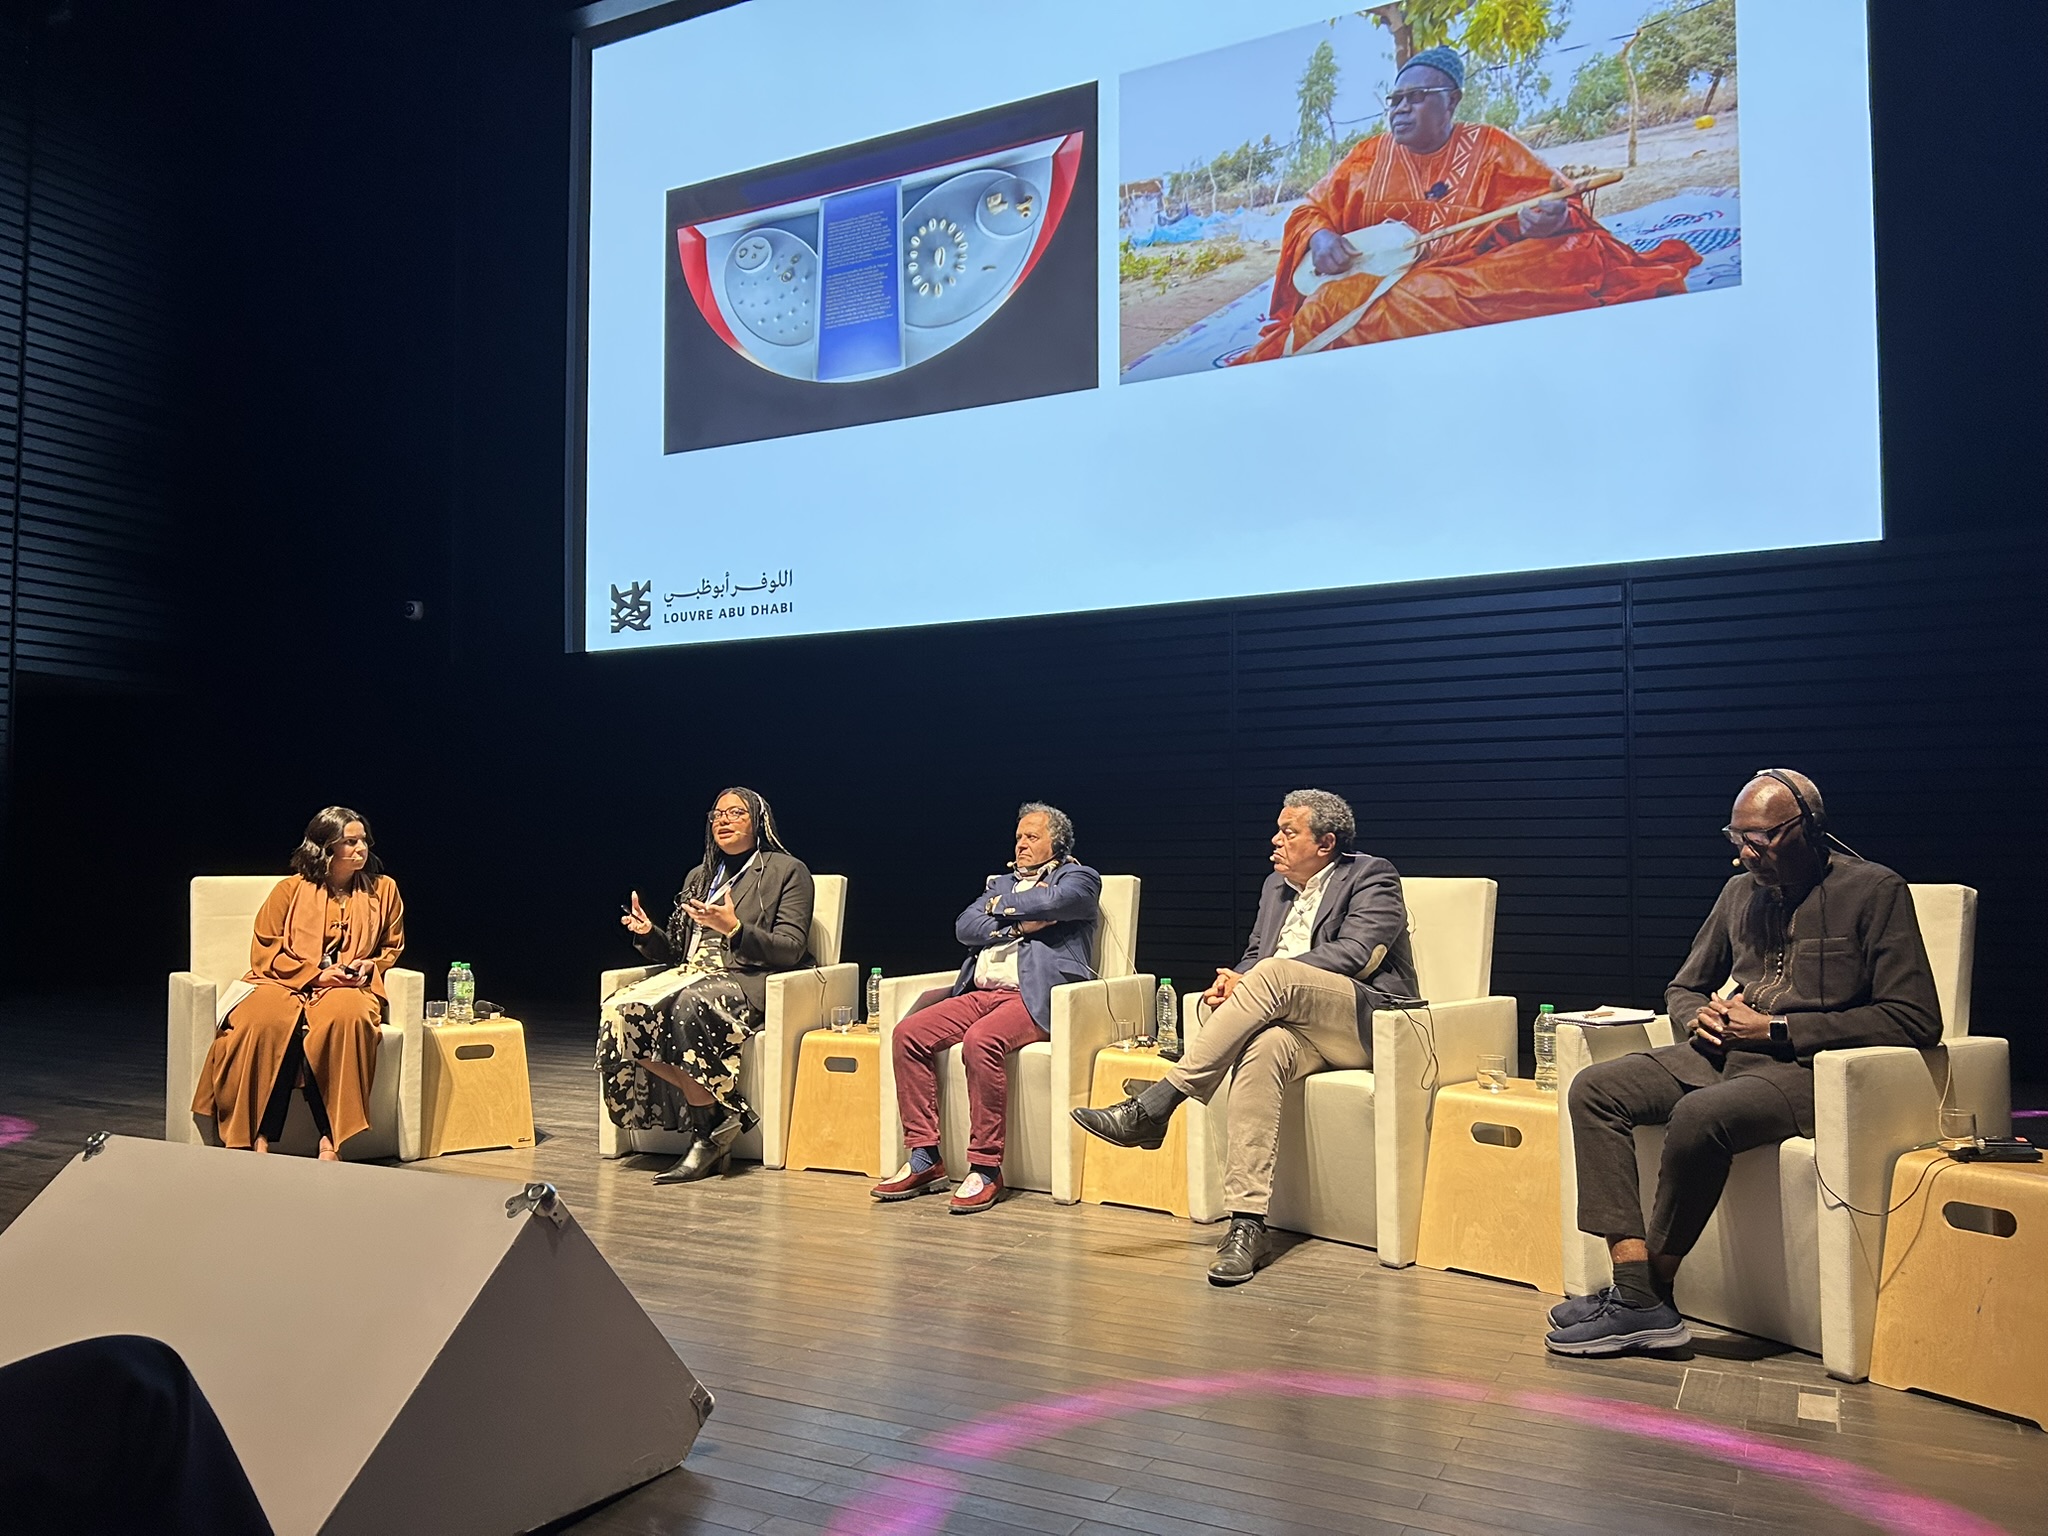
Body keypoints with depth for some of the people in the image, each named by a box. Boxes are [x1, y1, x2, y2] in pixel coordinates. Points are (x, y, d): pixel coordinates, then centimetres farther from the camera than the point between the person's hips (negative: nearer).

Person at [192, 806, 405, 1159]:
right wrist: (316, 975, -10)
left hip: (348, 987, 0)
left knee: (345, 1016, -38)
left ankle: (330, 1137, -34)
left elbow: (392, 947, 22)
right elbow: (264, 952, 3)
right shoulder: (291, 890, 5)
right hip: (286, 982, 0)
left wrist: (369, 966, -1)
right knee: (264, 1022, -37)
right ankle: (258, 1138, -29)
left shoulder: (383, 889, 12)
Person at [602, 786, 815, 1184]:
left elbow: (791, 950, -6)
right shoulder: (700, 877, 25)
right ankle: (722, 1116, -23)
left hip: (750, 982, -6)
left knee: (688, 1006, -37)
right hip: (694, 972, 6)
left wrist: (734, 929, -19)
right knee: (622, 1011, -24)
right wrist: (648, 934, 3)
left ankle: (709, 1134, -25)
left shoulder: (788, 871, 6)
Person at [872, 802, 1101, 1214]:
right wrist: (1019, 924, -4)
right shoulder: (1001, 882, 27)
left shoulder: (1078, 878, 10)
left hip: (1034, 996, -7)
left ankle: (986, 1167, -25)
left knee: (981, 1040, -35)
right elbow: (964, 927, 10)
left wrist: (1002, 907, 4)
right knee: (909, 1034, -14)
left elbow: (1051, 902, -14)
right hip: (980, 993, 7)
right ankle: (924, 1158, -9)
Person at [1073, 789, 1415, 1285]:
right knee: (1262, 1049, -34)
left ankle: (1153, 1106, -35)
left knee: (1273, 974, -33)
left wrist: (1254, 981, -16)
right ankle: (1247, 1224, -38)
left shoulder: (1372, 877, 1)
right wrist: (1232, 981, -5)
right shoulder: (1277, 886, 23)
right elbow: (1253, 954, 22)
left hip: (1367, 1025, -5)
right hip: (1294, 1023, 5)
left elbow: (1354, 955, -13)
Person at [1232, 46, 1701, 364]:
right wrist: (1320, 237, -8)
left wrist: (1545, 220, -20)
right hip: (1380, 284, 0)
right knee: (1332, 304, -35)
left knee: (1558, 259, -31)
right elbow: (1309, 211, 17)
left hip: (1475, 281, 0)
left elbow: (1555, 205, 6)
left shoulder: (1488, 147, 12)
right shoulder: (1368, 158, 18)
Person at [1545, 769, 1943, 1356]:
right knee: (1595, 1089, -14)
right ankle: (1636, 1296, -22)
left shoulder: (1873, 890, -2)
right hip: (1721, 1056, 7)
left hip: (1809, 1067, -7)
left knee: (1700, 1115, -35)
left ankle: (1650, 1291, -16)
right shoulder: (1740, 891, 17)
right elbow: (1682, 987, 28)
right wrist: (1699, 1017, 1)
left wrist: (1776, 1030, -13)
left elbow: (1916, 1019, -10)